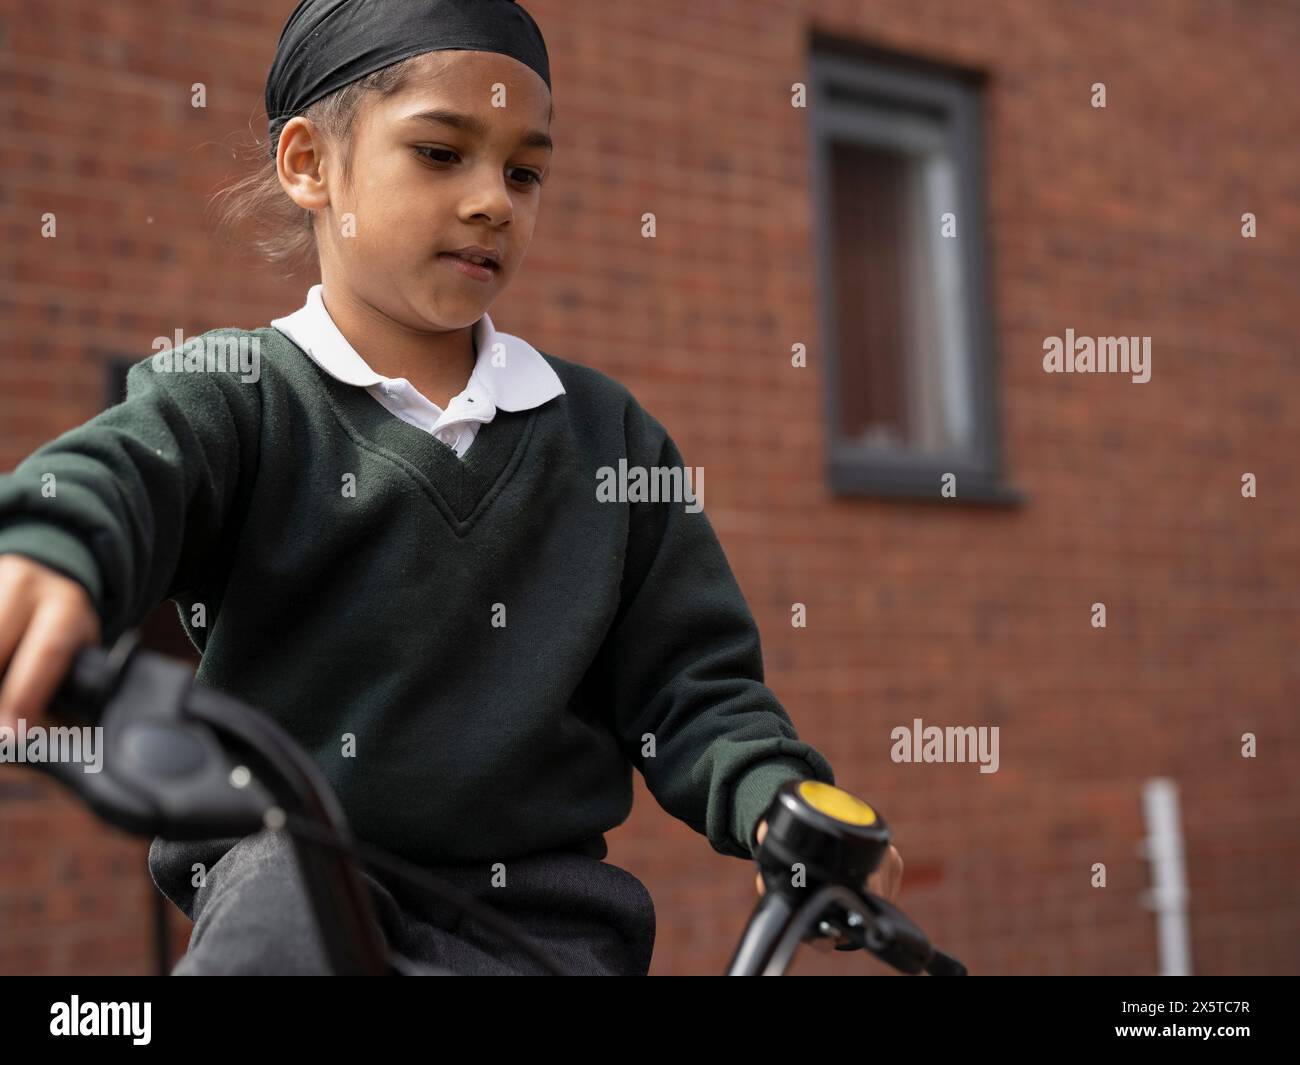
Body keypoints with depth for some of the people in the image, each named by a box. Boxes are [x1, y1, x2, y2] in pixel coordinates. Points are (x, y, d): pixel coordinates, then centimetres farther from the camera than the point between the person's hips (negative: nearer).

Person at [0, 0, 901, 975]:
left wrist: (783, 804, -11)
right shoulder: (233, 395, 1)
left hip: (545, 912, 3)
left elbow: (692, 684, 10)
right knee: (284, 889, -33)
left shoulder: (607, 430, 11)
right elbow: (117, 472, -22)